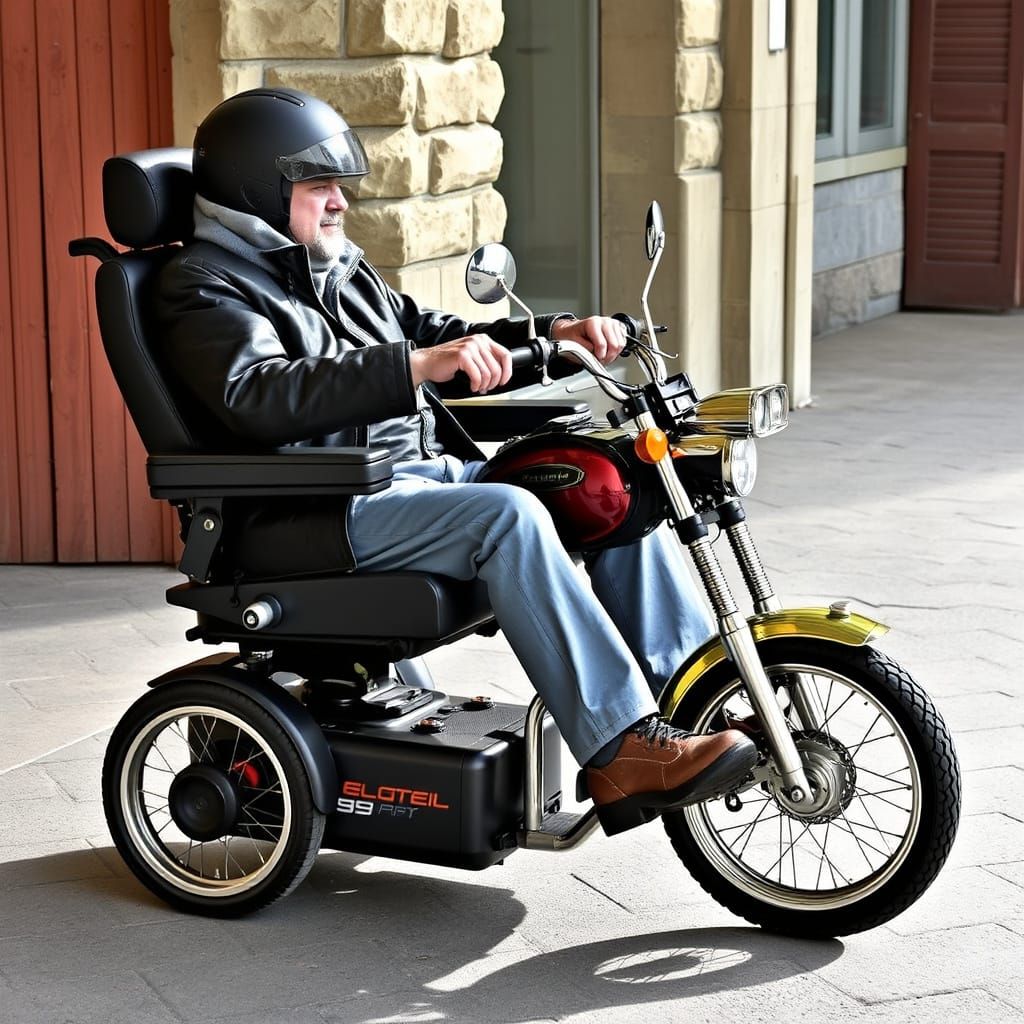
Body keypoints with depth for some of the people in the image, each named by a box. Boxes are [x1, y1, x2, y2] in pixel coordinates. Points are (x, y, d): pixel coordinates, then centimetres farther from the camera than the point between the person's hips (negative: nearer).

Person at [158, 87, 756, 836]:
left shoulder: (340, 268, 24)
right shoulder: (208, 287, -5)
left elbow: (435, 337, 27)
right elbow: (261, 395, -24)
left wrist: (554, 333, 9)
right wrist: (418, 365, -34)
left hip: (429, 471, 9)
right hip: (318, 518, -9)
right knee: (509, 515, -32)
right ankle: (623, 754, -33)